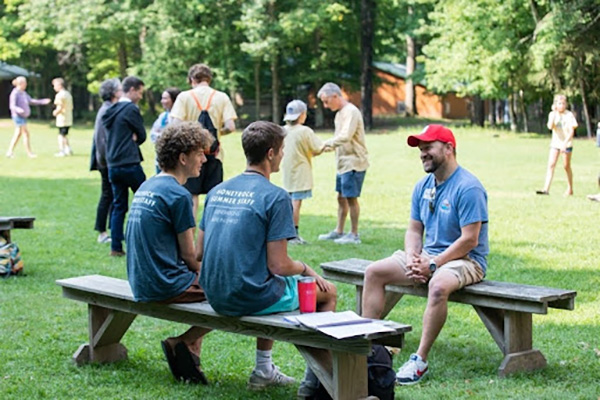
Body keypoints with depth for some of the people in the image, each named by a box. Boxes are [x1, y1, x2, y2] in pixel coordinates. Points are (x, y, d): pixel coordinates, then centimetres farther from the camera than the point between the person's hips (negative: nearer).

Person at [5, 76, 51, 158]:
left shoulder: (24, 93, 12)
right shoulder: (15, 93, -14)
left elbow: (31, 101, 20)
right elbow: (12, 106, -19)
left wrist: (43, 101, 14)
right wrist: (19, 110, -39)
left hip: (23, 117, 9)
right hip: (18, 116, -9)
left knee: (18, 134, 12)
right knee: (26, 134, -9)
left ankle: (10, 152, 17)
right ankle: (29, 153, -5)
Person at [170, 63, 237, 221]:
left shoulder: (184, 96, -4)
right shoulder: (221, 97, 0)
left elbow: (176, 125, -13)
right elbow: (230, 126, -8)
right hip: (214, 153, 1)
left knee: (191, 196, 6)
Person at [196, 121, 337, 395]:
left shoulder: (217, 191, 7)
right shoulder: (275, 197, -14)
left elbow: (198, 253, 10)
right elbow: (279, 266, -17)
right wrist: (305, 269, 4)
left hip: (216, 297, 7)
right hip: (252, 298, -7)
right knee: (328, 292, 16)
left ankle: (264, 370, 35)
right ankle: (312, 380, 18)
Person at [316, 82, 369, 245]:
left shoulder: (351, 111, -15)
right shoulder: (340, 113, 15)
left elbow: (345, 137, -25)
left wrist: (328, 143, -15)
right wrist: (331, 146, -1)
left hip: (353, 163, -10)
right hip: (343, 163, 10)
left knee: (351, 198, -4)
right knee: (341, 197, 15)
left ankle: (354, 235, 3)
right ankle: (338, 231, 24)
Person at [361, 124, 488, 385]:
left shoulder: (468, 187, -16)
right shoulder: (423, 186, 9)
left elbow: (469, 239, -21)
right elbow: (414, 230, 13)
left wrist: (432, 265, -21)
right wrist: (412, 258, -8)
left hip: (465, 260, -8)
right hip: (428, 257, 8)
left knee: (438, 285, -39)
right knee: (373, 272, -3)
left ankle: (420, 360, -31)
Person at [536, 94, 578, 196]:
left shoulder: (569, 115, -7)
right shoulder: (552, 114, 1)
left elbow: (571, 131, -12)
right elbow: (550, 127, -16)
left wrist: (565, 143, -24)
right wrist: (554, 113, -16)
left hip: (567, 143, -2)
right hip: (555, 143, 2)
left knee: (567, 166, 6)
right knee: (551, 164, -9)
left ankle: (570, 189, 21)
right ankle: (546, 189, -15)